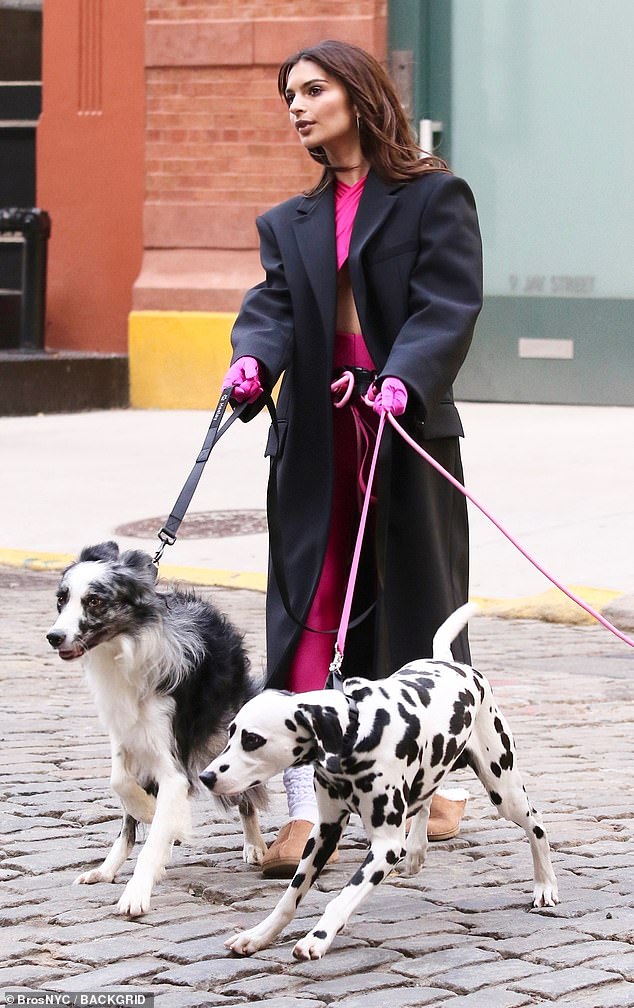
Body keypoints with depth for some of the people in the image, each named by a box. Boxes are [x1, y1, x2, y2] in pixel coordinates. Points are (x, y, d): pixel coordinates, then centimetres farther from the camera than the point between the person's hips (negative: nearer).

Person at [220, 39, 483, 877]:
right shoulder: (291, 223, 16)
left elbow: (449, 304, -10)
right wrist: (253, 361, -20)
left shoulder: (434, 197, 1)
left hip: (408, 431, -3)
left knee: (419, 605, 8)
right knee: (307, 613, -6)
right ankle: (303, 813, -9)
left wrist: (406, 377, -26)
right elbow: (274, 304, 2)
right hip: (316, 435, 3)